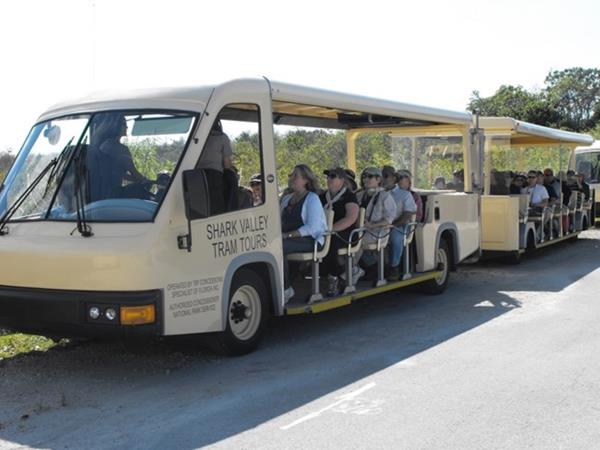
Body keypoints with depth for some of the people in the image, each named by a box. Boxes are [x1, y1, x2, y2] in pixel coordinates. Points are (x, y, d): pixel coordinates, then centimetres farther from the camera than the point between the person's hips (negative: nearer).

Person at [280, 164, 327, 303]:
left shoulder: (312, 199, -3)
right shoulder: (286, 199, 22)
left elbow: (312, 228, -14)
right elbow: (281, 222, 24)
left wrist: (288, 235, -20)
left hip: (311, 239, -7)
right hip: (289, 238, 7)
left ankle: (286, 289, -21)